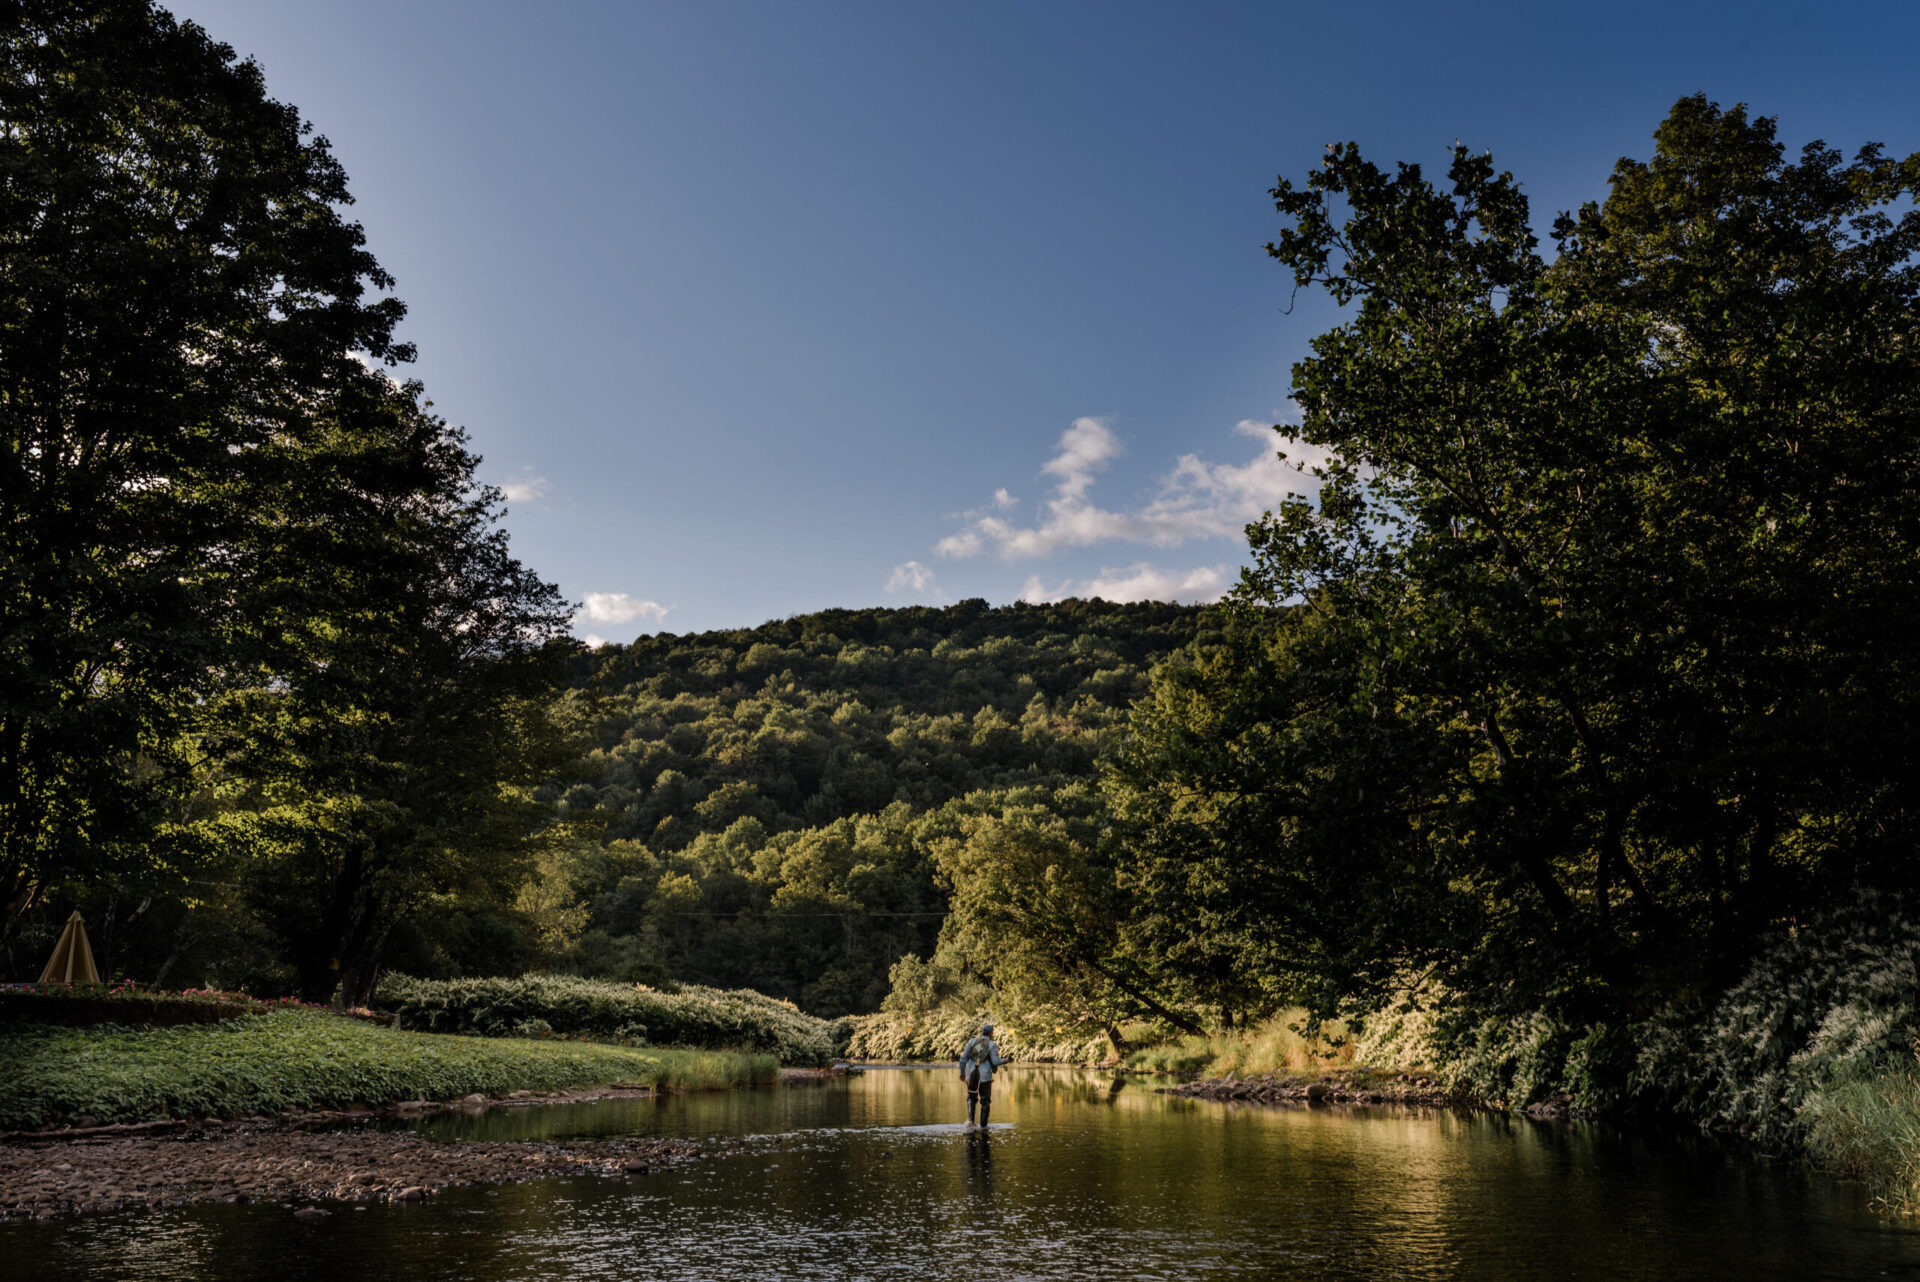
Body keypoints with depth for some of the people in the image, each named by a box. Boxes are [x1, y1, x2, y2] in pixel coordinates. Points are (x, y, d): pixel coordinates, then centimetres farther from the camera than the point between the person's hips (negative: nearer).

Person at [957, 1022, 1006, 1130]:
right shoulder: (992, 1045, -1)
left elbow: (963, 1058, 5)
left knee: (972, 1098, 22)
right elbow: (995, 1061, -9)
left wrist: (962, 1072, 17)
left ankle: (970, 1119, 1)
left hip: (971, 1075, 3)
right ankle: (983, 1125, 14)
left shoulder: (972, 1041, 7)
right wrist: (1004, 1060, 12)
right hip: (985, 1077, -3)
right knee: (985, 1101, 15)